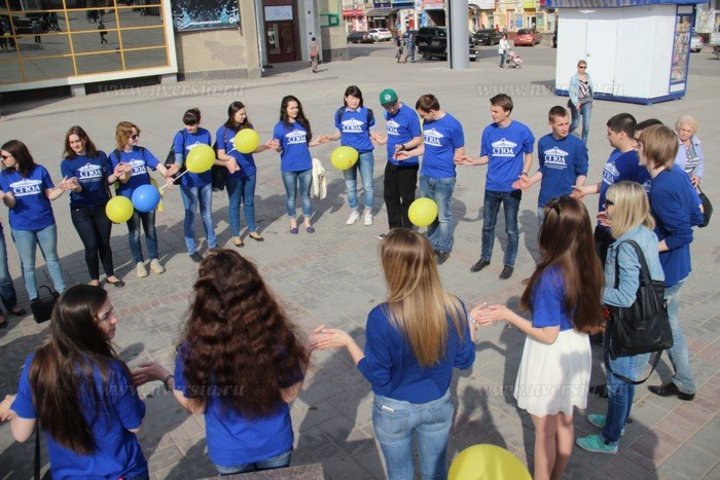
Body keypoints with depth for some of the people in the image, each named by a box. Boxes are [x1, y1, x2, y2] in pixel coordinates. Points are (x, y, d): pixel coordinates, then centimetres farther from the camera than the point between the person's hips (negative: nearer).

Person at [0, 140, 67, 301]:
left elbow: (50, 195, -2)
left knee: (52, 259, 14)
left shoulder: (39, 171, -8)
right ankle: (34, 299, 23)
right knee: (28, 265, 11)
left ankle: (62, 291, 27)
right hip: (21, 228, 0)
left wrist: (61, 188, -23)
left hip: (46, 224, 0)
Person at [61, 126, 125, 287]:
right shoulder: (67, 163, -4)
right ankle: (94, 279, 17)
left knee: (104, 243, 11)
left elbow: (107, 180, 4)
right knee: (91, 246, -4)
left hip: (102, 206, 2)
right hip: (81, 210, -1)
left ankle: (110, 275, 30)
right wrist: (76, 187, -35)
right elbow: (77, 188, -12)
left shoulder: (100, 156, -1)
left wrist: (115, 175, -17)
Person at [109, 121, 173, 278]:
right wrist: (127, 173, -35)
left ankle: (154, 260, 28)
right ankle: (139, 263, 25)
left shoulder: (142, 151, 0)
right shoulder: (115, 156, -8)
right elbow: (122, 180, -12)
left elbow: (157, 164, -13)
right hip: (129, 200, -3)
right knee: (134, 233, 9)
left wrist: (166, 175, -33)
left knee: (150, 230, 13)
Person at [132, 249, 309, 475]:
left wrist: (163, 376, 2)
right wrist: (303, 357, 0)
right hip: (276, 444, 1)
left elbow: (196, 406, -12)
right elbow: (289, 394, -14)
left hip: (230, 452, 0)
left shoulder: (196, 348, -28)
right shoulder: (277, 335, -26)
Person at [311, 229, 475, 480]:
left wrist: (346, 341, -14)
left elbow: (378, 377, -19)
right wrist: (471, 326, 10)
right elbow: (464, 361, -6)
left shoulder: (382, 318, -31)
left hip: (394, 411, -2)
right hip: (438, 405, 2)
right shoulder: (454, 308, -21)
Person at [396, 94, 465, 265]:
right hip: (425, 176, 6)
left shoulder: (452, 125, -16)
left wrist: (444, 165, -8)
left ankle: (444, 249, 21)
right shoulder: (427, 123, 2)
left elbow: (460, 152, -8)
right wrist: (409, 154, 8)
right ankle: (433, 245, 32)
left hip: (444, 179, -6)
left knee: (443, 216, 6)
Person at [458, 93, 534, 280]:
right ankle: (485, 257, 35)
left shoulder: (522, 131, -11)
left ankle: (509, 263, 25)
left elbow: (528, 155, 3)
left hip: (512, 188, -3)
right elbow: (487, 157, 6)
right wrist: (473, 162, -13)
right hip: (492, 187, 3)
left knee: (511, 229, 9)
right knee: (487, 225, 16)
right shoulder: (488, 131, -4)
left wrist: (524, 173, -12)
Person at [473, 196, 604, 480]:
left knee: (544, 430, 15)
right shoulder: (590, 266, -9)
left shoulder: (550, 277, -30)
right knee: (564, 423, 25)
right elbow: (590, 319, 4)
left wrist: (506, 315, -17)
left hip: (551, 358, -7)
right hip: (577, 352, 7)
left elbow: (547, 335, -23)